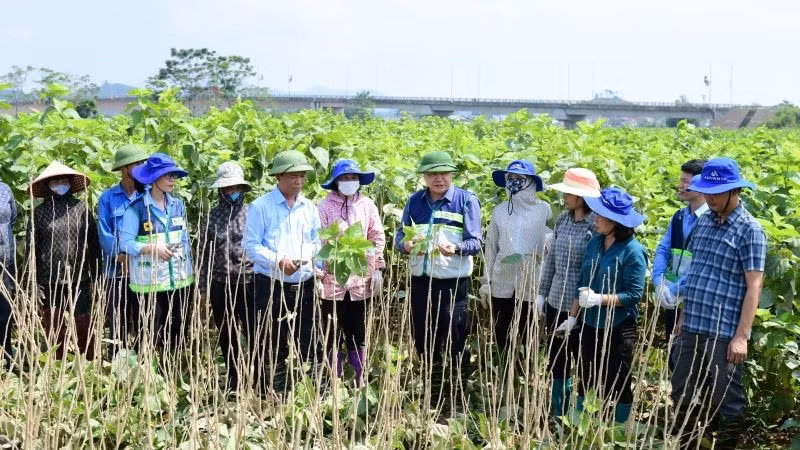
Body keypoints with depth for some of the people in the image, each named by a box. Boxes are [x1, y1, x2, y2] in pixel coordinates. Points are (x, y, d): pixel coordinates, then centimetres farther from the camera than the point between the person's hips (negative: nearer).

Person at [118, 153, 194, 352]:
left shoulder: (178, 204, 9)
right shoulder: (137, 208, -8)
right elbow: (125, 243, -10)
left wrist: (189, 270, 11)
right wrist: (152, 248, -22)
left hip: (180, 280, 5)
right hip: (150, 281, -5)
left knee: (177, 333, 9)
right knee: (152, 334, -3)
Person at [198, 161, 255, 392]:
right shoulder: (210, 218, 5)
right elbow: (204, 254, 8)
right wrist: (204, 287, 6)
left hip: (249, 284, -2)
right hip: (220, 286, 2)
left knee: (255, 334, -3)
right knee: (227, 337, 12)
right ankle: (234, 381, 27)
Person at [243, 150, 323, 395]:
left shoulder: (310, 208, 11)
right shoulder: (260, 206, -4)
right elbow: (251, 245, -8)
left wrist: (316, 263, -2)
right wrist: (278, 261, -20)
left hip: (305, 285, 4)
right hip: (272, 285, -4)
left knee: (311, 343, 5)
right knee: (275, 347, 6)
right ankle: (278, 398, 16)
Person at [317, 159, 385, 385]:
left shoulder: (367, 205, 6)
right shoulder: (325, 207, -4)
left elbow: (378, 238, 9)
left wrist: (378, 269, 4)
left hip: (361, 281, 3)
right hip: (332, 280, -3)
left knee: (358, 336, 11)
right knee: (333, 336, 5)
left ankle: (359, 383, 20)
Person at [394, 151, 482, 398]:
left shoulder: (467, 200, -5)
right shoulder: (415, 200, 8)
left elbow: (475, 242, -9)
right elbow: (400, 234, 9)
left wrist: (455, 248, -29)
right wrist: (405, 244, -14)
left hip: (453, 281, -5)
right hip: (420, 279, 5)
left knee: (454, 340, 1)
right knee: (421, 338, 14)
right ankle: (434, 385, 36)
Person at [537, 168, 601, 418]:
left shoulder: (596, 225, -15)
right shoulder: (563, 219, 5)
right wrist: (542, 293, 13)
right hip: (556, 303, 7)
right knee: (556, 363, 16)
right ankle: (557, 414, 31)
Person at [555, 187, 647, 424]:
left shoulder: (632, 251, -15)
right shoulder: (595, 242, 4)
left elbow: (634, 294, -18)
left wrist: (599, 299, -26)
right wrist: (573, 316, 11)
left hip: (619, 329, -6)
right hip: (591, 324, 6)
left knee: (616, 386, 7)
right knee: (586, 381, 14)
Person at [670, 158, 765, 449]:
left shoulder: (749, 229, -9)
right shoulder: (703, 222, 10)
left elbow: (753, 286, -12)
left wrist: (742, 336, -17)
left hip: (723, 333, -6)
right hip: (691, 329, 7)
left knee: (726, 402, 6)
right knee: (682, 396, 14)